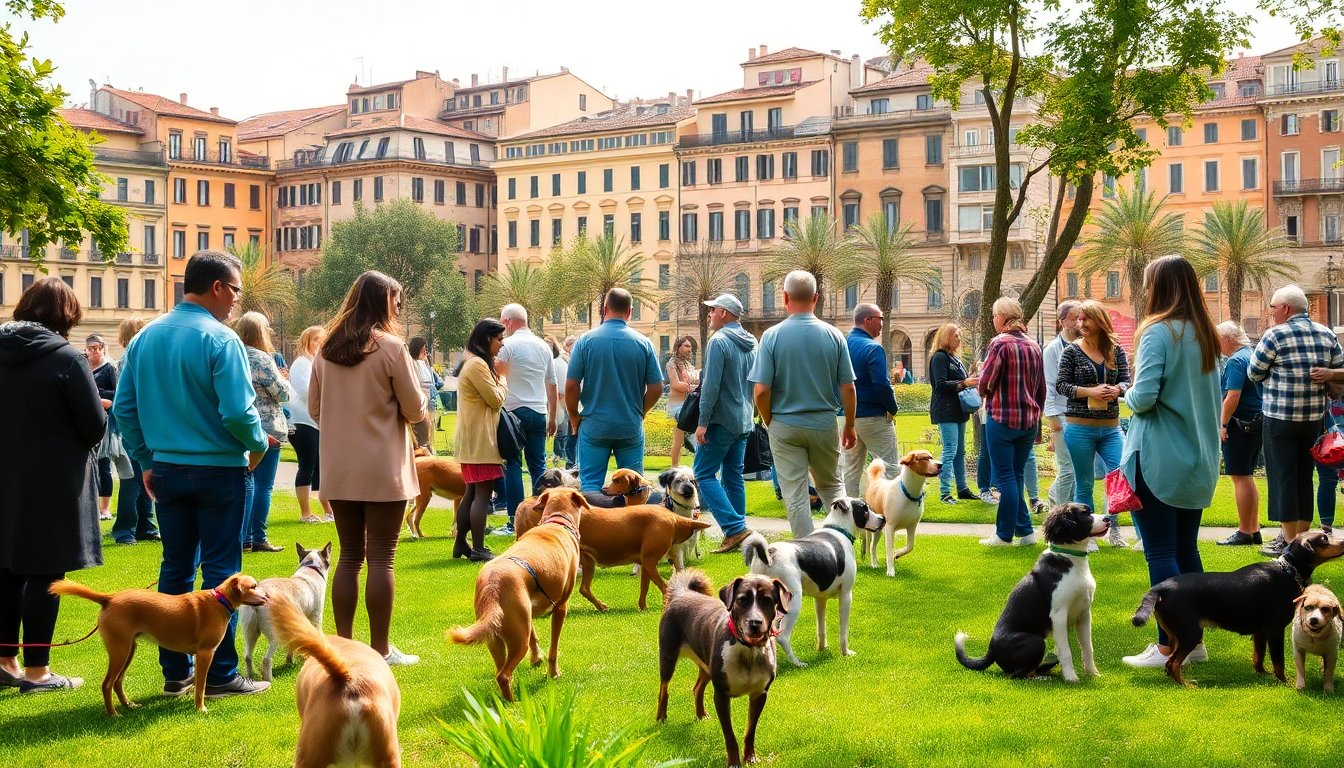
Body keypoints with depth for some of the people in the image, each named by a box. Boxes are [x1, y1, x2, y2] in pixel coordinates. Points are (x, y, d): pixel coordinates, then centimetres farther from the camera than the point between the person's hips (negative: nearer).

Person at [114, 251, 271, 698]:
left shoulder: (145, 337, 4)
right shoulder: (220, 339, -16)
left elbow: (124, 407, 6)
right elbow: (238, 411, -20)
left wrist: (146, 462, 13)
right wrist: (259, 445, -1)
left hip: (167, 471, 6)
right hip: (219, 470, -6)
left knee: (175, 568, 13)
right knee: (221, 570, 2)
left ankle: (175, 672, 18)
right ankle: (220, 674, 6)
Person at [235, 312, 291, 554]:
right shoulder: (262, 359, -14)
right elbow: (284, 393, -12)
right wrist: (283, 379, 9)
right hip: (266, 430, -7)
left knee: (246, 484, 12)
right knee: (264, 486, 1)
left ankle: (244, 538, 13)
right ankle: (258, 539, 4)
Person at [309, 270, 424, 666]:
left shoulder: (327, 349, 5)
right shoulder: (390, 347, -10)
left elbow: (314, 408, 11)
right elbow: (414, 410, -7)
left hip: (339, 469, 5)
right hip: (383, 469, -5)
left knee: (349, 556, 13)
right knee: (381, 558, 0)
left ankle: (343, 644, 16)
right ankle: (380, 649, 4)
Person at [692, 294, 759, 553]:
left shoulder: (719, 341, -13)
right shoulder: (751, 344, 12)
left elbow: (711, 385, -19)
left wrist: (703, 421, -17)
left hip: (722, 421, -8)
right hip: (744, 422, 8)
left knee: (704, 474, -5)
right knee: (733, 476, 12)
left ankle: (734, 528, -16)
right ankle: (737, 532, 12)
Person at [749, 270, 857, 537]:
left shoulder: (772, 336, -10)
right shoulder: (834, 335, -4)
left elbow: (761, 391, -12)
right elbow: (848, 388, -2)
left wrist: (770, 423, 6)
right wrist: (850, 426, 12)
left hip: (785, 425, -2)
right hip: (824, 424, 2)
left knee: (795, 496, 5)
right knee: (832, 485, 21)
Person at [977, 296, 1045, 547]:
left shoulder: (1000, 343, -12)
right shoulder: (1033, 346, 8)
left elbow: (985, 383, -15)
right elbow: (1041, 389, 14)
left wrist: (983, 390, 8)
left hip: (1002, 418, -6)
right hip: (1029, 421, 6)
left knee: (1005, 477, -1)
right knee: (1017, 476, 14)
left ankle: (1005, 535, 2)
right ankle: (1025, 531, 12)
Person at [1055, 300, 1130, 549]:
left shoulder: (1116, 350, 4)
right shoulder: (1072, 352, -2)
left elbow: (1127, 380, 3)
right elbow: (1060, 385, -5)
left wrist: (1117, 389, -20)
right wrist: (1089, 391, -19)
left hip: (1110, 428, 2)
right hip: (1079, 428, -2)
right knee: (1084, 485, 4)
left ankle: (1113, 529, 14)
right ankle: (1087, 535, 16)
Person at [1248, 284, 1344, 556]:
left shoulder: (1275, 335, -12)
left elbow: (1254, 373, -6)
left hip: (1280, 418, -6)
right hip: (1313, 418, 6)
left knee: (1283, 478, 0)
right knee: (1304, 477, 14)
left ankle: (1289, 542, 1)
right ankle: (1302, 536, 20)